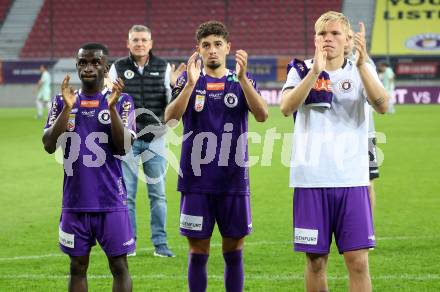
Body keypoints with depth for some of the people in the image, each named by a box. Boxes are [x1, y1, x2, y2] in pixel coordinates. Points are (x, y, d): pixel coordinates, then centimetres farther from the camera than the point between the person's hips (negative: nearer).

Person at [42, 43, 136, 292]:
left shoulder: (121, 101, 0)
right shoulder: (62, 102, 7)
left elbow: (124, 147, -10)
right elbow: (49, 145, -5)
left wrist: (112, 108, -19)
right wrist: (67, 108, -14)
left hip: (111, 201, -2)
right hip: (75, 202, 2)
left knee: (119, 266, 1)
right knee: (78, 267, 8)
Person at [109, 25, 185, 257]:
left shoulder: (163, 68, 4)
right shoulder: (118, 68, 3)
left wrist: (174, 85, -13)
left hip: (155, 137, 1)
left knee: (158, 193, 2)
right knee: (126, 194, 1)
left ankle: (160, 243, 7)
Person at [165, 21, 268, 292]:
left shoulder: (242, 80, 6)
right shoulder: (188, 80, 4)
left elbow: (262, 115, -11)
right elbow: (170, 117, -12)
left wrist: (242, 78, -24)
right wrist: (191, 84, -26)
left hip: (234, 181, 1)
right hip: (197, 181, -1)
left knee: (234, 251, 5)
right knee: (198, 251, 3)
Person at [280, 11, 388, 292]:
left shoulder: (361, 71, 6)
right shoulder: (302, 71, 5)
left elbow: (382, 105, -14)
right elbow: (287, 108, -14)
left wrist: (362, 64, -26)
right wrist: (315, 72, -25)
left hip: (352, 179, 0)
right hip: (311, 180, 0)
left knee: (358, 262, -4)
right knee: (316, 262, 5)